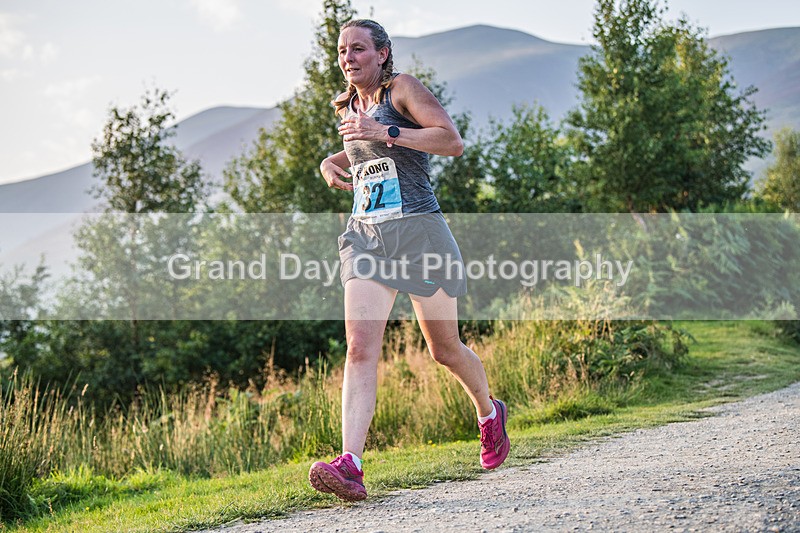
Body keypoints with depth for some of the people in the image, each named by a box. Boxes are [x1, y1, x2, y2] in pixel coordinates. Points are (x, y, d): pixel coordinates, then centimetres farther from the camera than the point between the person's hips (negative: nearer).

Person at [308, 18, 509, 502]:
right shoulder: (348, 106, 16)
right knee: (360, 348, -13)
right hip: (365, 235, 5)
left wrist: (384, 134, -23)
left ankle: (490, 413, 39)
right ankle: (350, 466, -23)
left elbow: (453, 141, -16)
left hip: (417, 230, -5)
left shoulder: (402, 89, -4)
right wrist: (332, 163, 14)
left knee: (445, 349, 9)